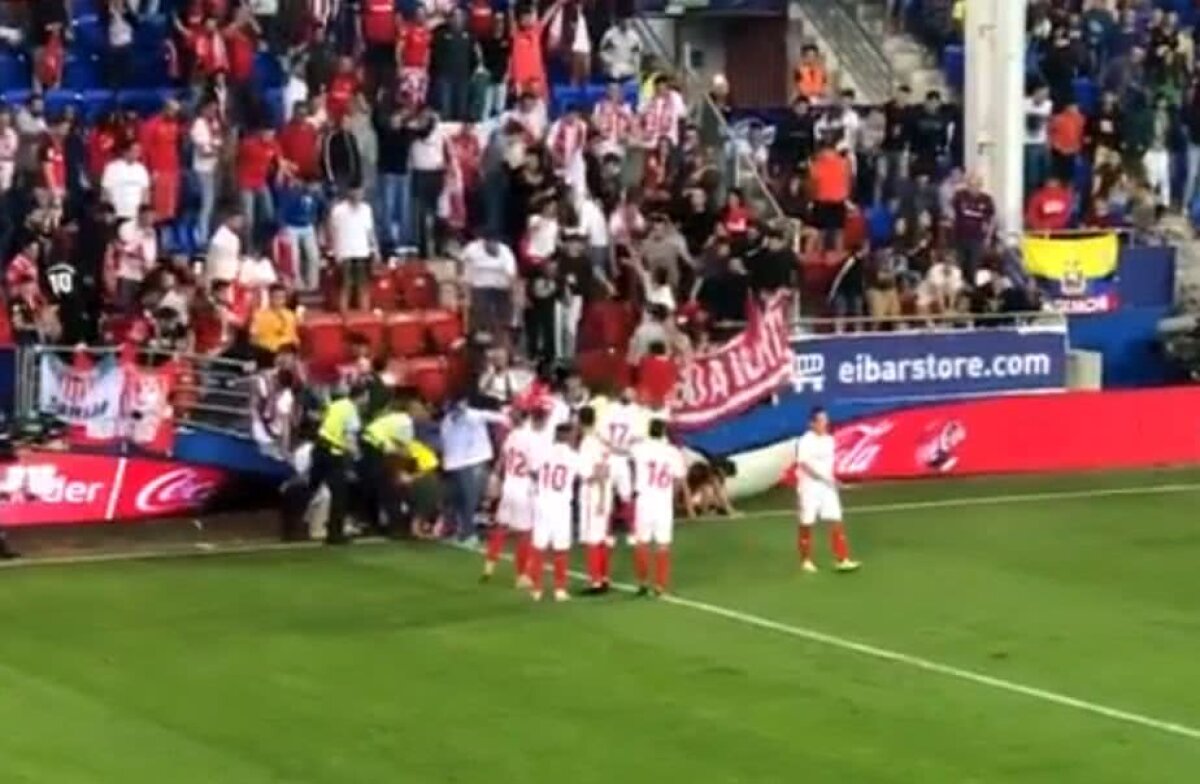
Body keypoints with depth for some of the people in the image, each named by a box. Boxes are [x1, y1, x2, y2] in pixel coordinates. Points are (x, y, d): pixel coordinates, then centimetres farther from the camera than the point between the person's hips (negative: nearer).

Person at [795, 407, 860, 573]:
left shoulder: (829, 440, 8)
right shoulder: (806, 441, -13)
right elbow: (805, 464, -22)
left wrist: (832, 480, 8)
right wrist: (825, 477, -27)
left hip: (827, 486, 6)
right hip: (809, 487, -6)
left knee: (836, 522, -2)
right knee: (807, 524, 5)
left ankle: (842, 560, -2)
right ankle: (806, 561, 17)